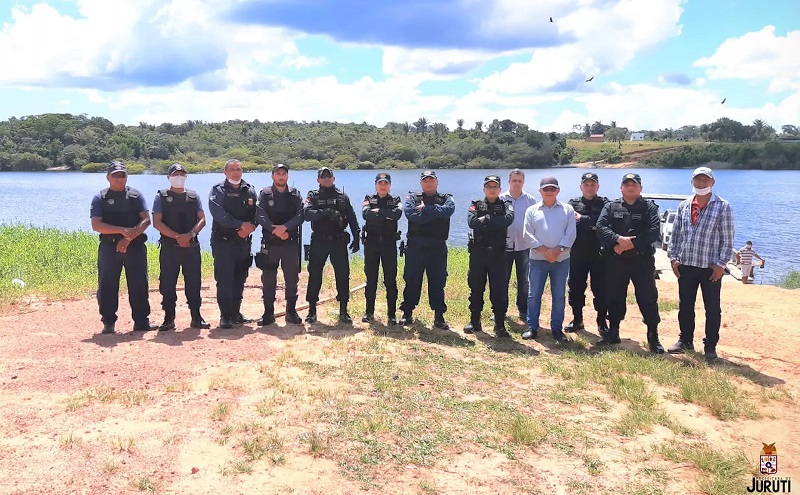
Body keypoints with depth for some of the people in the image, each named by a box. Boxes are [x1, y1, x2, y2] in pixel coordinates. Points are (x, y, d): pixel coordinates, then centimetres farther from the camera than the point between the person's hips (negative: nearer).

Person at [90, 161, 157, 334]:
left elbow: (146, 220, -1)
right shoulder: (100, 198, 5)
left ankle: (141, 321, 11)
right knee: (107, 286, 3)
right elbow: (96, 225, -6)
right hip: (109, 247, -1)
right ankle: (108, 323, 13)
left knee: (139, 285, 3)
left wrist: (129, 238, -13)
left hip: (135, 247, 1)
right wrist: (123, 231, -16)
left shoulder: (136, 196, 8)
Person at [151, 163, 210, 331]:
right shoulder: (161, 197, 3)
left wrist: (190, 235, -14)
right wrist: (177, 237, -15)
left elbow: (202, 220, 4)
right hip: (169, 247, -2)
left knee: (194, 282, 5)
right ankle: (169, 319, 9)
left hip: (192, 246, 2)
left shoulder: (194, 196, 10)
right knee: (167, 284, 1)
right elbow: (157, 223, -6)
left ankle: (196, 317, 13)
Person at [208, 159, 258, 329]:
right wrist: (241, 225, -18)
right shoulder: (218, 190, -2)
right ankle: (225, 316, 2)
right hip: (223, 240, -4)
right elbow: (218, 214, -15)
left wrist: (250, 228, -13)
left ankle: (236, 313, 20)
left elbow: (257, 213, 6)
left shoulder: (250, 190, 11)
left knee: (240, 278, 10)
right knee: (224, 279, -4)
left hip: (244, 241, 5)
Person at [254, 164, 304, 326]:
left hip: (291, 242, 1)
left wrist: (284, 227, -17)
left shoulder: (295, 194, 8)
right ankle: (268, 313, 11)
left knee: (292, 278, 5)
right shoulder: (265, 194, 4)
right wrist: (275, 230, -16)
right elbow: (260, 216, -7)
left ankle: (291, 311, 16)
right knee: (268, 279, 2)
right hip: (270, 243, -1)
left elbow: (300, 215, -4)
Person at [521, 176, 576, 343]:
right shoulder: (532, 210, 6)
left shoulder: (567, 210, 7)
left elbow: (571, 233, -1)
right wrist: (543, 250, -13)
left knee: (559, 296, 5)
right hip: (538, 259, 0)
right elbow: (528, 234, -2)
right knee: (534, 294, 1)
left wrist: (558, 250, -14)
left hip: (561, 259, 0)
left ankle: (557, 328, 15)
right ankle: (532, 327, 11)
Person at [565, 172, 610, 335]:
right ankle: (577, 320, 23)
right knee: (575, 287, 9)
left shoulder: (604, 204, 2)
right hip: (577, 253, 2)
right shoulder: (573, 203, 7)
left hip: (599, 253, -2)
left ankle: (602, 322, 16)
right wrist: (591, 224, -17)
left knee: (600, 289, 3)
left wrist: (582, 220, -14)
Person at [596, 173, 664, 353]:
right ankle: (613, 333, 24)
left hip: (642, 260, -2)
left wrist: (631, 244, -19)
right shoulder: (611, 207, 7)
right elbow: (601, 226, -7)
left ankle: (653, 337, 9)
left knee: (648, 298, 0)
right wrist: (619, 239, -23)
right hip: (616, 260, 2)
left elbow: (653, 231, -11)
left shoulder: (650, 208, 2)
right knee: (614, 298, 10)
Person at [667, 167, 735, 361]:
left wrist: (721, 264, -10)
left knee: (712, 309, 6)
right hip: (685, 265, 4)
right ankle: (686, 341, 27)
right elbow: (676, 234, 10)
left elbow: (727, 239, -5)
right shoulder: (684, 206, 7)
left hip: (711, 267, -4)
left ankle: (710, 346, 16)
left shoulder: (722, 207, -5)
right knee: (685, 306, 12)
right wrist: (673, 257, 2)